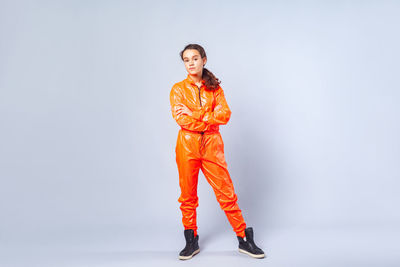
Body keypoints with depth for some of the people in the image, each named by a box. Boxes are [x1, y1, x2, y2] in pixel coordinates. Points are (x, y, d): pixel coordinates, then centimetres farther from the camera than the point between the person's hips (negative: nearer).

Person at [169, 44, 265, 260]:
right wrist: (209, 120, -10)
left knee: (226, 193, -1)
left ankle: (244, 240, 10)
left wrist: (194, 114, -11)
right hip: (187, 146, 0)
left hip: (211, 146, 1)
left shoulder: (214, 88, 9)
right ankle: (191, 242, 18)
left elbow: (225, 114, -5)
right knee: (188, 196, 4)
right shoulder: (178, 89, 5)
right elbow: (180, 118, -9)